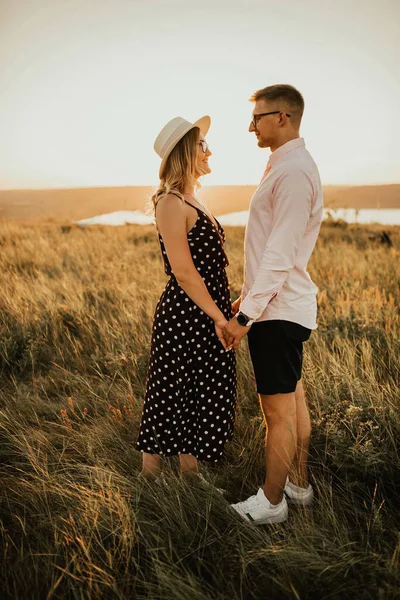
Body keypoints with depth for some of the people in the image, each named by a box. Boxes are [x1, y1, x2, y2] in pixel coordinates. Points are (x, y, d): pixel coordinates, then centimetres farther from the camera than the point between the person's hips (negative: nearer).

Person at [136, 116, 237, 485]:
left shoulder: (191, 201, 14)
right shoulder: (170, 203, -15)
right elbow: (184, 274, -20)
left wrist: (225, 308, 15)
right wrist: (218, 317, -16)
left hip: (207, 314, 9)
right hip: (183, 317, -9)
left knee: (202, 396, 17)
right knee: (171, 396, 5)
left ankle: (191, 472, 33)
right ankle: (151, 478, 26)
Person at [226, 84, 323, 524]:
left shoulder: (294, 172, -16)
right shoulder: (284, 167, 16)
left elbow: (279, 254, -22)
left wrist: (245, 315, -20)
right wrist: (247, 294, 19)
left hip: (277, 310, -10)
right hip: (284, 306, 10)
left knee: (279, 409, 1)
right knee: (292, 399, 18)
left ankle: (271, 503, 16)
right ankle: (298, 484, 33)